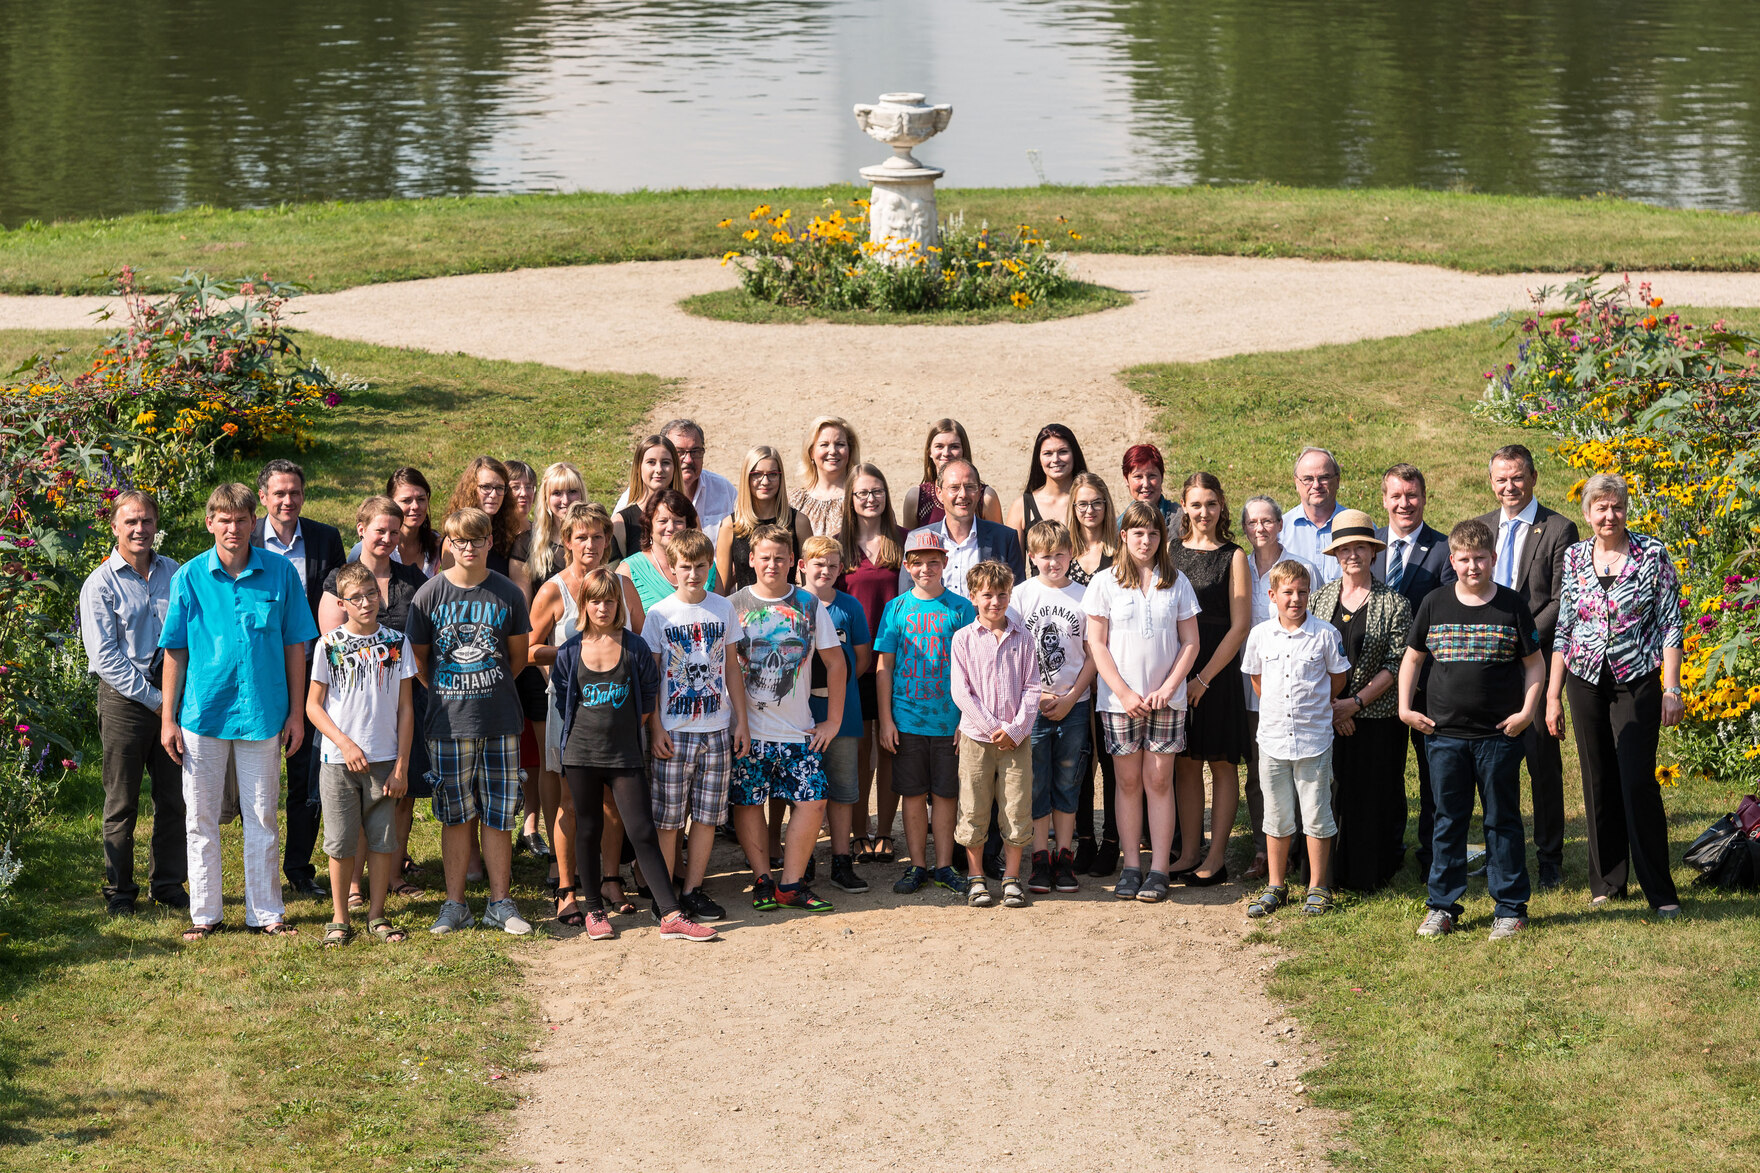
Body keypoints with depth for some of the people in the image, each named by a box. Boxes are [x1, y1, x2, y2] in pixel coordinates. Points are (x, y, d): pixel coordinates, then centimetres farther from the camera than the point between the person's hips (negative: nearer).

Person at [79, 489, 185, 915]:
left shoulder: (174, 573, 9)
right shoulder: (101, 584, -4)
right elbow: (105, 656, -7)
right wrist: (152, 698, -11)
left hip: (173, 696, 4)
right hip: (125, 699, -4)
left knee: (175, 796, 6)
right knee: (122, 801, 2)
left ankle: (168, 883, 18)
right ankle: (119, 889, 12)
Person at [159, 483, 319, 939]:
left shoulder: (280, 572, -2)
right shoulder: (190, 577, -2)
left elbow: (295, 645, 4)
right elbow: (174, 652, 2)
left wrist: (296, 713, 2)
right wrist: (168, 718, 0)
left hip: (262, 713, 0)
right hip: (203, 712, 0)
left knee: (262, 817, 7)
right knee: (201, 819, 7)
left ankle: (265, 913, 17)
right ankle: (204, 914, 17)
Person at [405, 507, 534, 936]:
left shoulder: (507, 593, 2)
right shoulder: (429, 594, -1)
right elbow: (418, 657, 6)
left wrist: (491, 687, 7)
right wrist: (447, 692, 3)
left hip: (499, 721, 1)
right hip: (449, 721, -1)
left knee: (498, 814, 3)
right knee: (455, 816, 5)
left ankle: (500, 903, 12)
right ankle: (455, 904, 13)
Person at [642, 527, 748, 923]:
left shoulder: (723, 609, 6)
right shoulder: (659, 614, -2)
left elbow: (731, 670, 12)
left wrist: (741, 722, 7)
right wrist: (655, 728, -8)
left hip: (717, 729, 3)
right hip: (674, 730, -3)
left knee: (708, 815, 5)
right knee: (667, 818, -2)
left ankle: (693, 890, 14)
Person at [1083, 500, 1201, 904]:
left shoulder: (1176, 583, 6)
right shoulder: (1105, 583, 1)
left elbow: (1190, 643, 6)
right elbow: (1097, 645, -1)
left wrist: (1168, 688, -7)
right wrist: (1125, 693, -9)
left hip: (1166, 699, 1)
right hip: (1120, 699, 0)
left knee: (1159, 781, 0)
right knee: (1129, 781, 3)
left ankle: (1159, 869, 1)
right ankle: (1131, 866, 7)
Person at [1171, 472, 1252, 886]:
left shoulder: (1233, 557, -2)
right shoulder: (1171, 553, 9)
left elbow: (1240, 625, -7)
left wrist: (1204, 677, -12)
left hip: (1219, 670, -4)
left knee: (1222, 764, 1)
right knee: (1185, 764, 6)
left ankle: (1216, 856, 4)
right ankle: (1189, 852, 13)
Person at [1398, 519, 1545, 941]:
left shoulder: (1512, 607, -1)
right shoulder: (1435, 605, 4)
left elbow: (1534, 665, 5)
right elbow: (1412, 658, 13)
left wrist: (1527, 710, -7)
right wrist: (1405, 707, 4)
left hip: (1499, 736, -2)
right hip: (1445, 733, 2)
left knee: (1502, 822, 4)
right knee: (1448, 822, 8)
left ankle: (1510, 909, 12)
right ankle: (1443, 906, 17)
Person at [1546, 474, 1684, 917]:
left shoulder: (1652, 554, -3)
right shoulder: (1574, 558, 6)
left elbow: (1671, 625, -3)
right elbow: (1563, 629, 10)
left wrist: (1672, 689, -9)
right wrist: (1552, 695, 8)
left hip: (1637, 681, -3)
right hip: (1586, 681, 3)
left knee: (1638, 781, -9)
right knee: (1598, 782, 7)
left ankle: (1660, 891, -3)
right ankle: (1607, 882, 18)